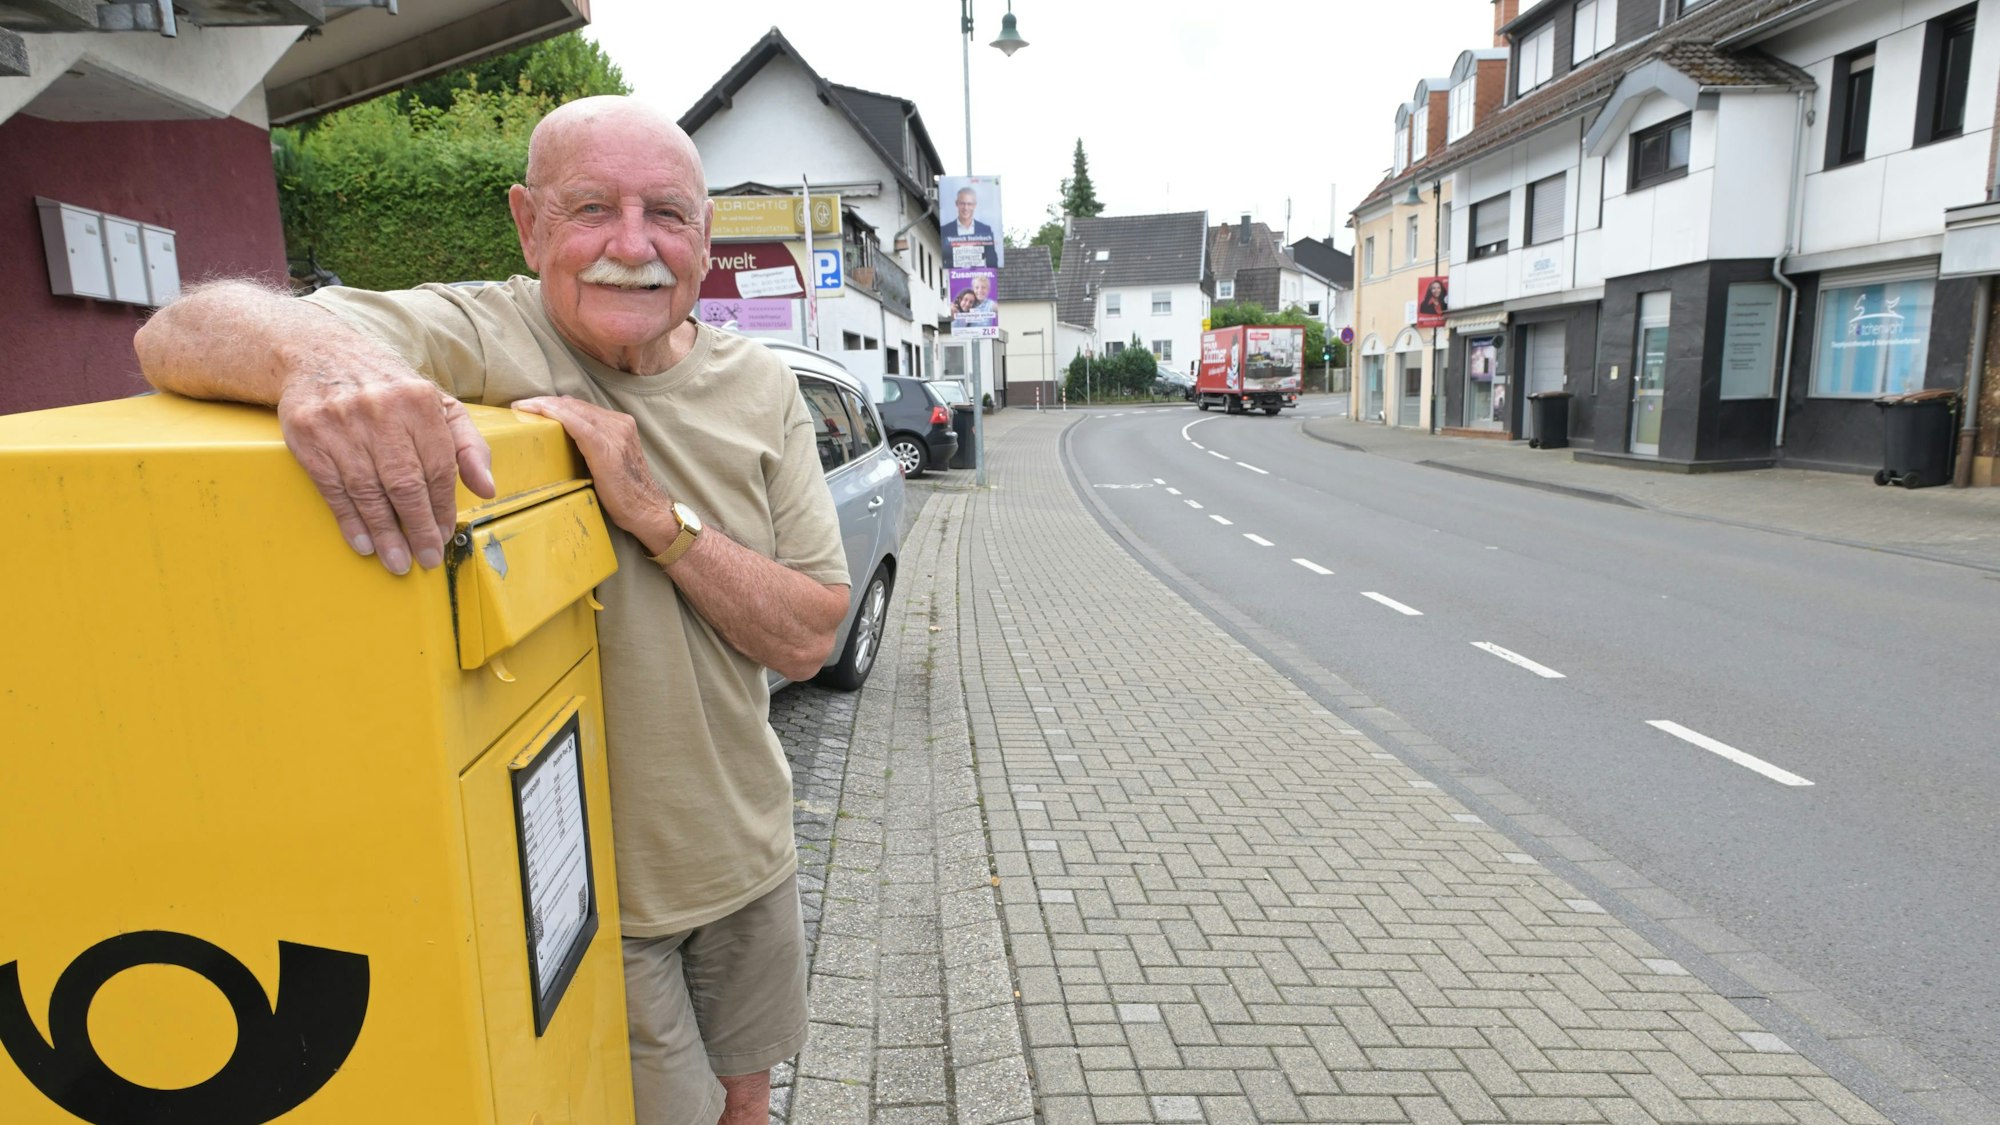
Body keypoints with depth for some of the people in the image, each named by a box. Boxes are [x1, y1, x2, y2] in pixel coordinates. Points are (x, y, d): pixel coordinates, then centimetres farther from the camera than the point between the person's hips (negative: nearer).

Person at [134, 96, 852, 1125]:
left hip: (744, 858, 4)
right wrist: (324, 353, -48)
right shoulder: (470, 341, -16)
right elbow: (177, 335, -27)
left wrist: (653, 511, -25)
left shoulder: (760, 388, -5)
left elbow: (808, 639, -11)